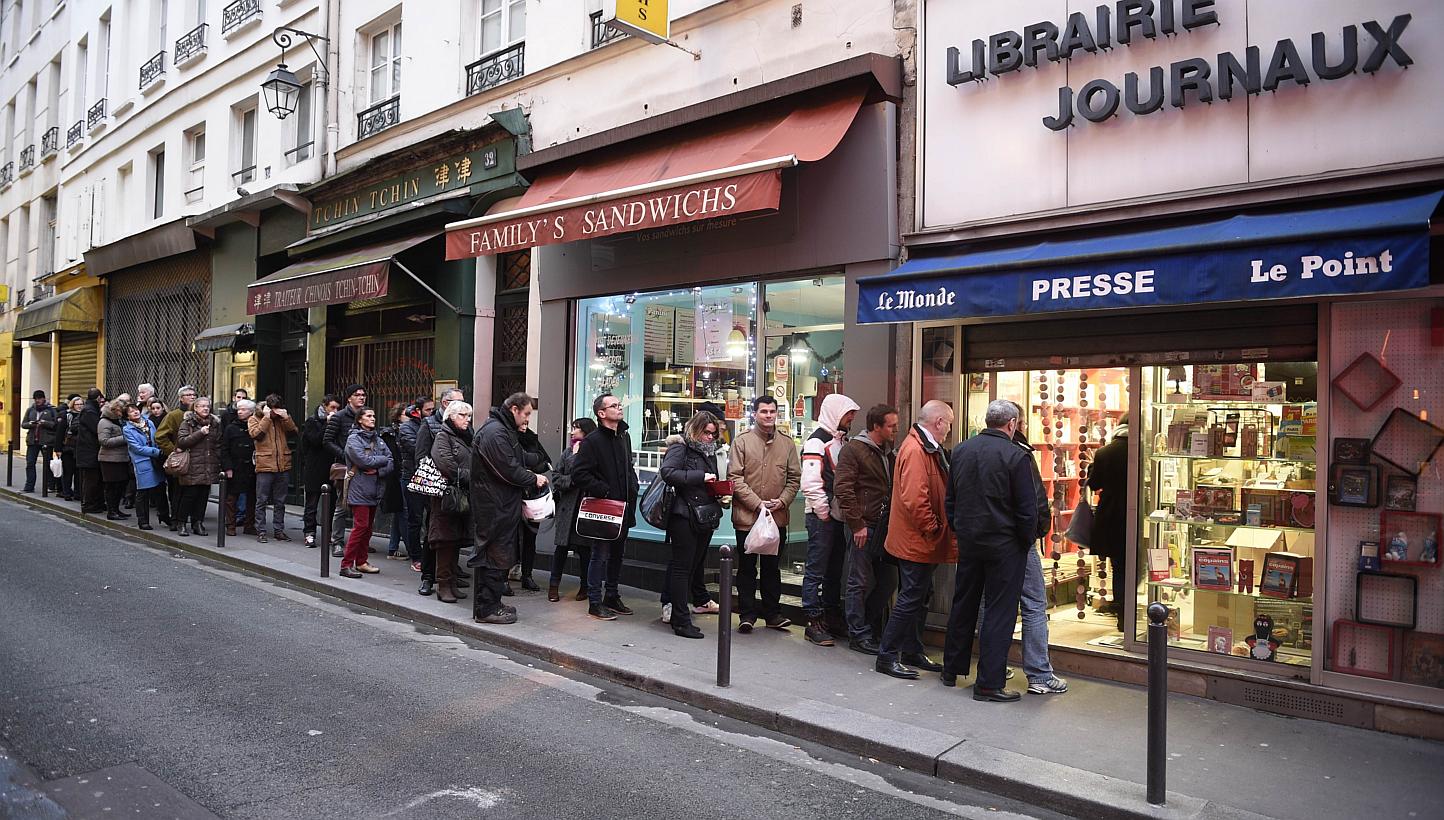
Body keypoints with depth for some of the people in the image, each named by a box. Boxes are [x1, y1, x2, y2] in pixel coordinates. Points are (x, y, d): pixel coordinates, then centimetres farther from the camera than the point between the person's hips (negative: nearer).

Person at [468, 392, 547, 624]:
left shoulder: (504, 430, 18)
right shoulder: (494, 432, -18)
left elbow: (517, 459, 24)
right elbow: (509, 470, -22)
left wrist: (532, 474, 8)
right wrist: (533, 479, -9)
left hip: (501, 505, 11)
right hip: (494, 507, -11)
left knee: (499, 555, 16)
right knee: (495, 555, -4)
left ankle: (490, 604, 25)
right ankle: (487, 609, 4)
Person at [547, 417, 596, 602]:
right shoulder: (568, 452, 10)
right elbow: (556, 476, 8)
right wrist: (571, 481, -6)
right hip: (567, 505, 3)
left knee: (584, 547, 5)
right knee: (562, 545, 5)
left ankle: (585, 586, 19)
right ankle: (554, 585, 14)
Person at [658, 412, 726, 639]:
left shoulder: (709, 452, 18)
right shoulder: (680, 448, -7)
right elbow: (667, 472, -23)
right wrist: (700, 477, -24)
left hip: (705, 517, 8)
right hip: (684, 516, -8)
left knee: (696, 563, 15)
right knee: (682, 567, -4)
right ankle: (681, 622, -1)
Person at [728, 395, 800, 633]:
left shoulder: (787, 443, 6)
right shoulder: (742, 442, -4)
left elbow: (795, 478, 7)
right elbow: (735, 478, -9)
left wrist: (782, 501, -9)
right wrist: (757, 503, -15)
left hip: (778, 517, 3)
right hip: (746, 516, -3)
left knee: (772, 567, 14)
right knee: (747, 567, 7)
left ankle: (772, 613, 25)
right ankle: (747, 614, 17)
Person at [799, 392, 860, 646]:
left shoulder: (842, 440, 16)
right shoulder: (817, 441, -12)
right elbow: (810, 483, -19)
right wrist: (823, 512, -14)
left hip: (839, 514, 9)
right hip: (821, 516, -9)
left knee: (835, 568, 15)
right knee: (816, 570, -3)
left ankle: (832, 616, 25)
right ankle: (814, 622, 3)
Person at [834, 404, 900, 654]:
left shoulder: (888, 453, 16)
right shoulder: (853, 449, -8)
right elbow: (843, 489, -15)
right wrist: (857, 525, -17)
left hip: (884, 527, 8)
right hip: (863, 527, -8)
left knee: (888, 580, 12)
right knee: (859, 582, 0)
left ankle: (871, 627, 27)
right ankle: (859, 635, 10)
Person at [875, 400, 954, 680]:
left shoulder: (926, 447, 14)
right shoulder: (916, 450, -20)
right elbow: (915, 499, -27)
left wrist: (937, 529, 15)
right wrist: (933, 530, -18)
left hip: (920, 541, 11)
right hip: (916, 541, -11)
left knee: (917, 597, 17)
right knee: (911, 599, -4)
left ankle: (912, 652, 28)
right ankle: (887, 656, 5)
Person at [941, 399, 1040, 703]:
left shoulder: (960, 450, 3)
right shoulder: (1016, 456, -14)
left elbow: (950, 498, 10)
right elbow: (1027, 508, -13)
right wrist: (1026, 541, 1)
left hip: (968, 541, 6)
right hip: (1004, 545, -6)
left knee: (963, 605, 18)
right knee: (999, 612, 2)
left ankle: (951, 670, 29)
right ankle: (989, 683, 5)